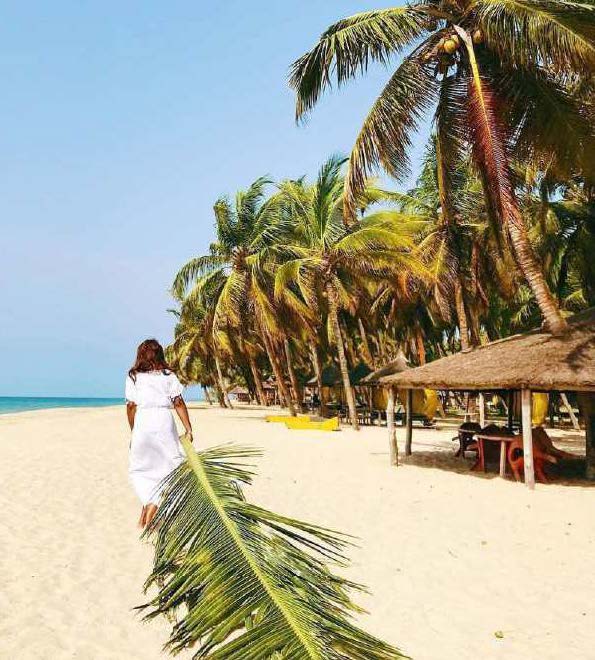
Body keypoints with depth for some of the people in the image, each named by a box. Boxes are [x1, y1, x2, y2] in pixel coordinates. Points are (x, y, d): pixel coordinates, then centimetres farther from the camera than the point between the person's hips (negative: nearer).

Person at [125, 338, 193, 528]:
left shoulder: (133, 377, 7)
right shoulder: (169, 375, 8)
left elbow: (131, 406, 3)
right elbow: (179, 403, 1)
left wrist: (133, 432, 13)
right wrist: (188, 429, 2)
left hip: (142, 423, 0)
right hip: (164, 421, 0)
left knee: (140, 469, 14)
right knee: (164, 467, 7)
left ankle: (148, 507, 4)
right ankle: (151, 512, -3)